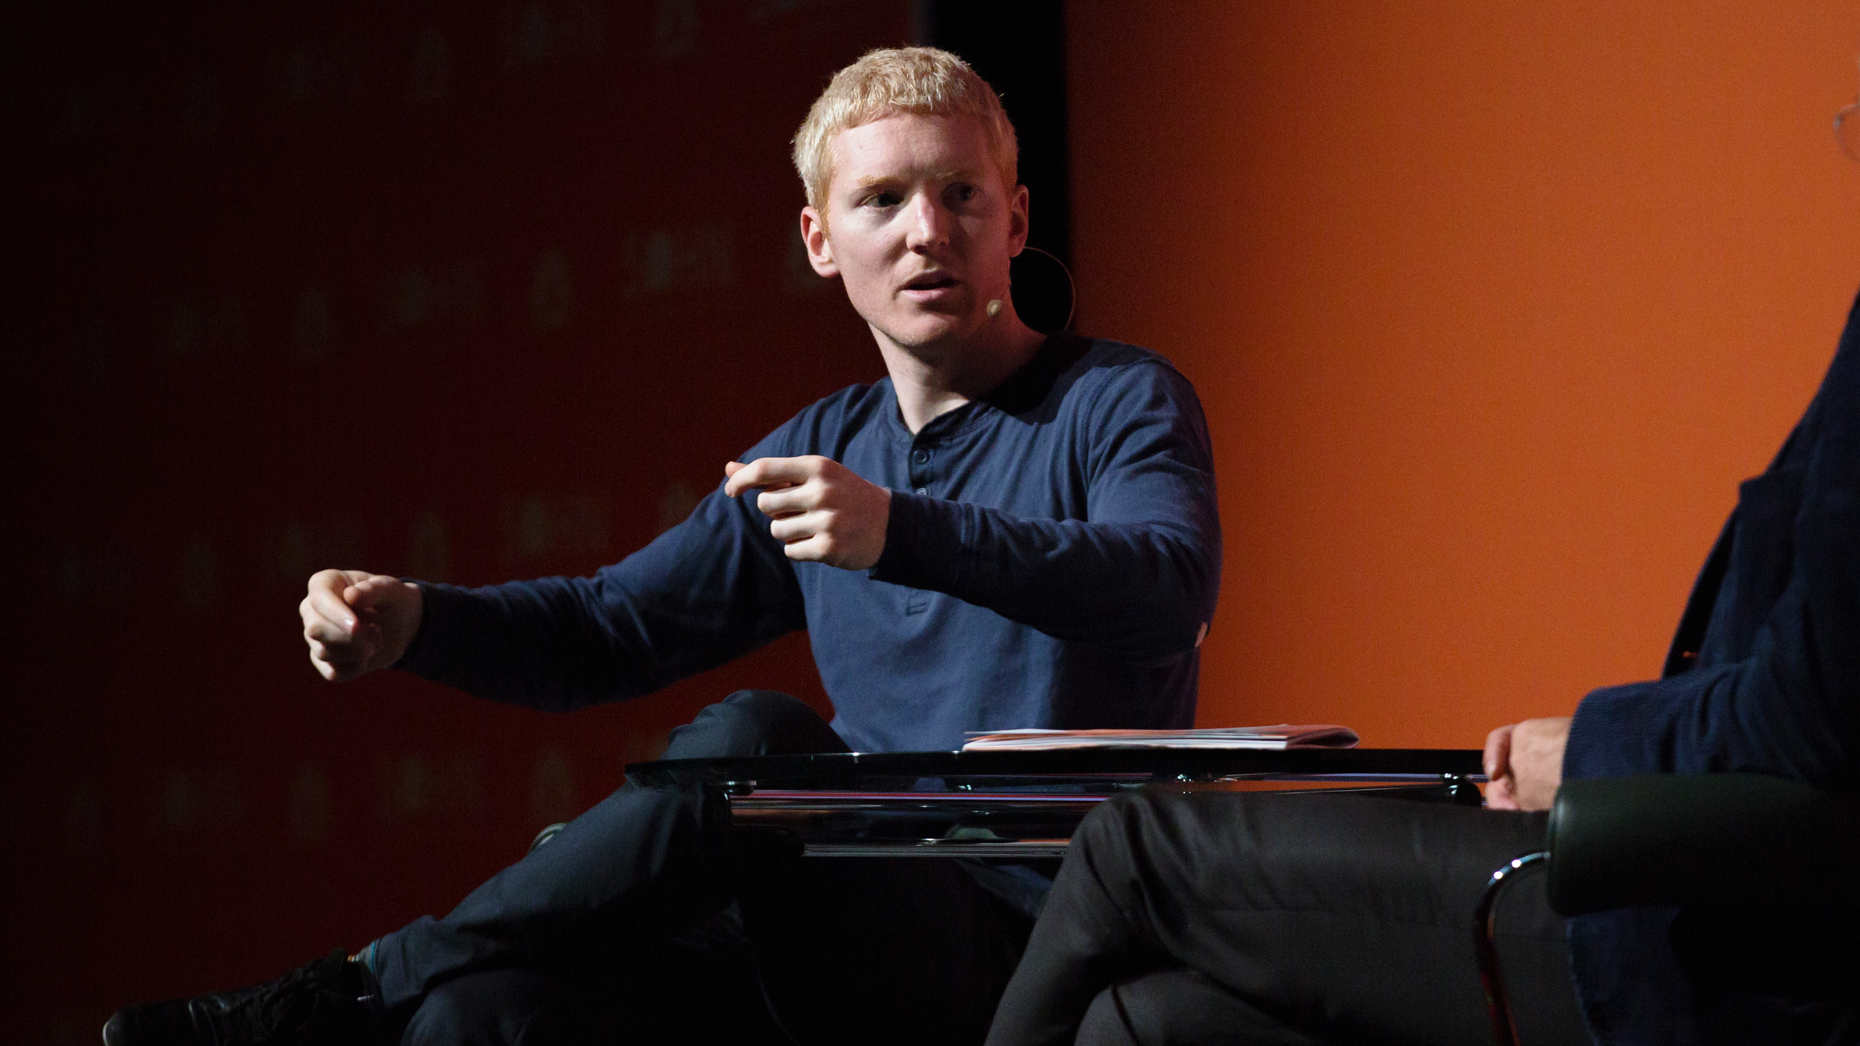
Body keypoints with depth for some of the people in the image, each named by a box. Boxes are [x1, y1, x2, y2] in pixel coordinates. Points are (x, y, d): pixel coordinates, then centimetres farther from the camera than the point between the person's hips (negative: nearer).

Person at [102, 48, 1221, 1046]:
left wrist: (905, 533, -37)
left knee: (747, 743, -33)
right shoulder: (824, 450, 22)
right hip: (865, 921, 5)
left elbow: (1168, 589, -22)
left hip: (1031, 940, -5)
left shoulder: (1121, 404, 0)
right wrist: (411, 620, 2)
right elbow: (611, 628, 24)